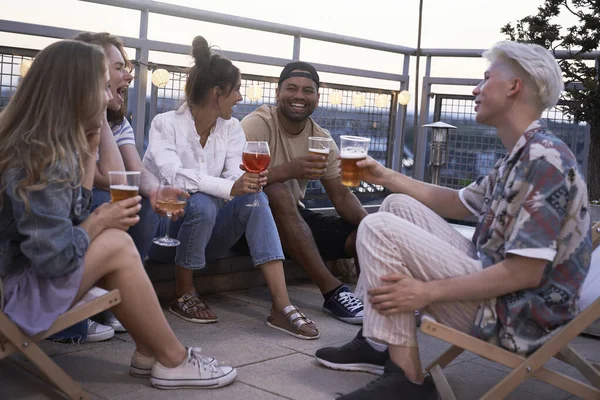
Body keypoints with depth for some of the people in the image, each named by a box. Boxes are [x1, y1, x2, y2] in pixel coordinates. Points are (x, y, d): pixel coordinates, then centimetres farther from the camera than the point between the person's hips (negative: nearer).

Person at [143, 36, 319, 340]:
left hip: (205, 232, 5)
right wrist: (230, 187, -44)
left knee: (255, 198, -22)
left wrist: (249, 180, -36)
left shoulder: (231, 128, 3)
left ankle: (281, 306, -31)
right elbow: (172, 175, -30)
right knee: (203, 203, -35)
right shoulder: (165, 124, -13)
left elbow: (234, 173, -11)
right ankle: (183, 293, -11)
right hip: (164, 228, -4)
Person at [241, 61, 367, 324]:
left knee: (363, 233, -16)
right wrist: (289, 169, -42)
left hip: (294, 216, 5)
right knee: (278, 192, -37)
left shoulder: (322, 139, 4)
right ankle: (332, 291, -36)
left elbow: (341, 195, 1)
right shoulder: (257, 124, -13)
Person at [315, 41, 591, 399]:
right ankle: (377, 341, 7)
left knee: (377, 229, -15)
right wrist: (387, 177, 19)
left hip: (518, 317, -10)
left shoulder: (544, 159, -21)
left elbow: (526, 273, -27)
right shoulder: (520, 158, 10)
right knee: (399, 207, 11)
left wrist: (427, 291, -23)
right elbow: (459, 204, 23)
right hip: (492, 286, 10)